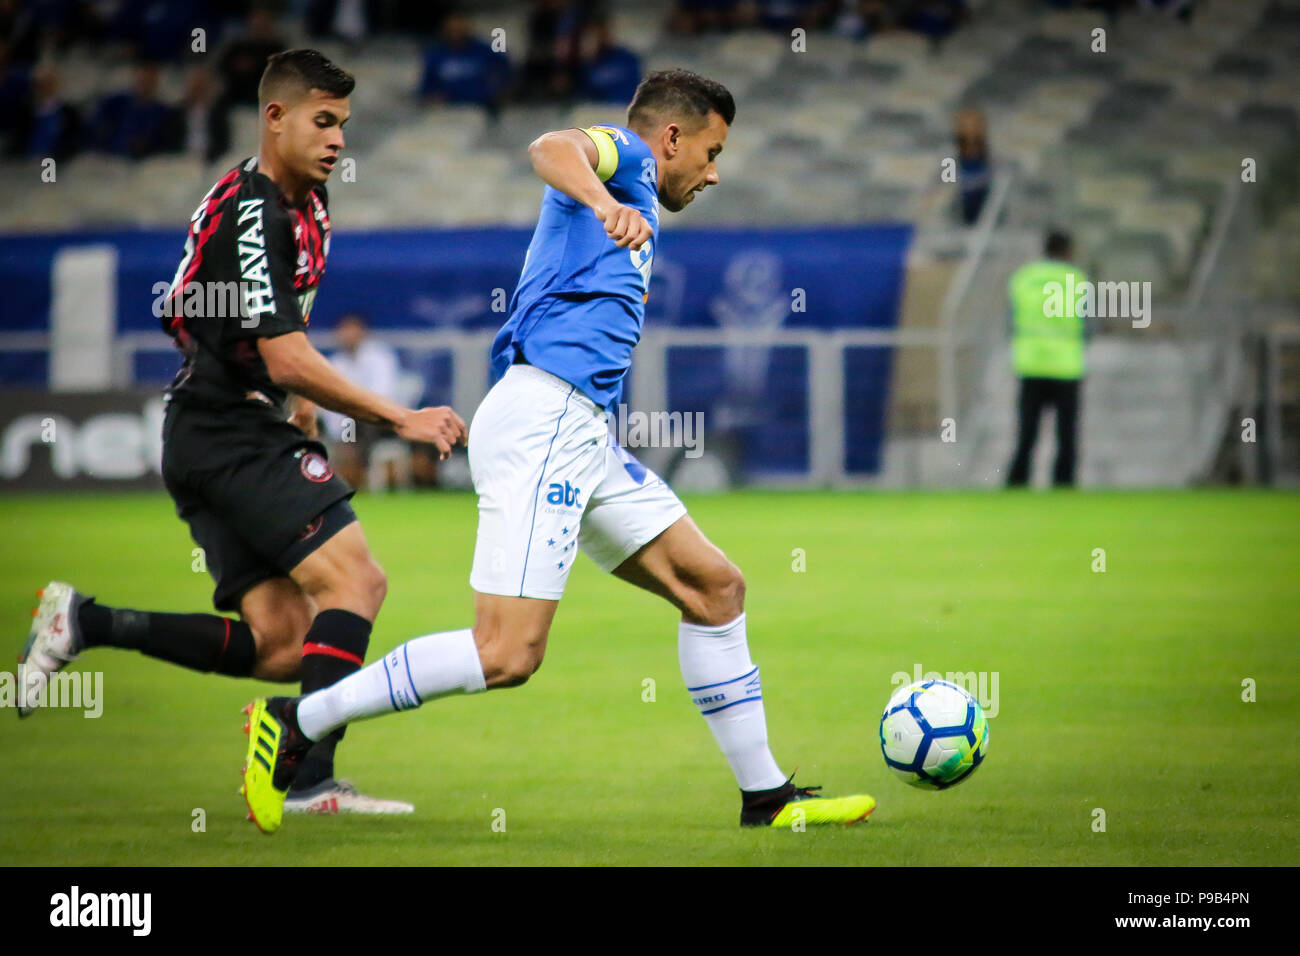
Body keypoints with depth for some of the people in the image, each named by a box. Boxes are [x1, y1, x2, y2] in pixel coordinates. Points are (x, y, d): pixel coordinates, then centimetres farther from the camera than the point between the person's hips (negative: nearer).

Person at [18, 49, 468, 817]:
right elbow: (287, 360, -22)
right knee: (355, 579, -20)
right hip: (233, 435, -10)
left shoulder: (307, 201, 15)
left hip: (217, 439, 10)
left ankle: (88, 624, 4)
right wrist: (399, 419, -21)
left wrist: (298, 403, 21)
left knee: (283, 644, 0)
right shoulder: (252, 214, -16)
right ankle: (311, 780, -25)